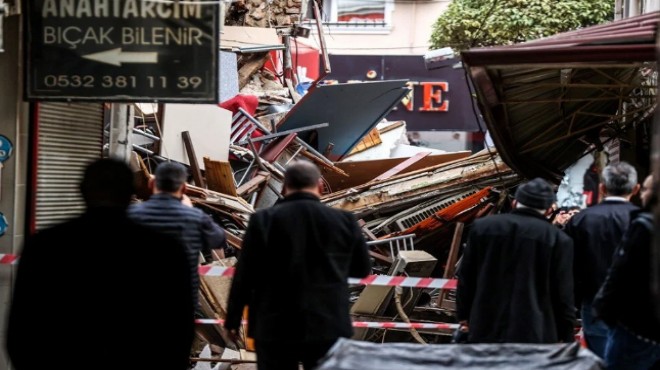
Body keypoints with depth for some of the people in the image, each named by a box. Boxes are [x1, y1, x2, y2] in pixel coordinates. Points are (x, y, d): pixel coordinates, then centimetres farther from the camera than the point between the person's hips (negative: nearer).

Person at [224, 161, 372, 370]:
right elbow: (363, 268, 10)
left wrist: (233, 319, 6)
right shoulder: (344, 221, -2)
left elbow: (244, 275, -4)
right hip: (327, 326, 1)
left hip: (275, 327, -1)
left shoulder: (263, 220, -6)